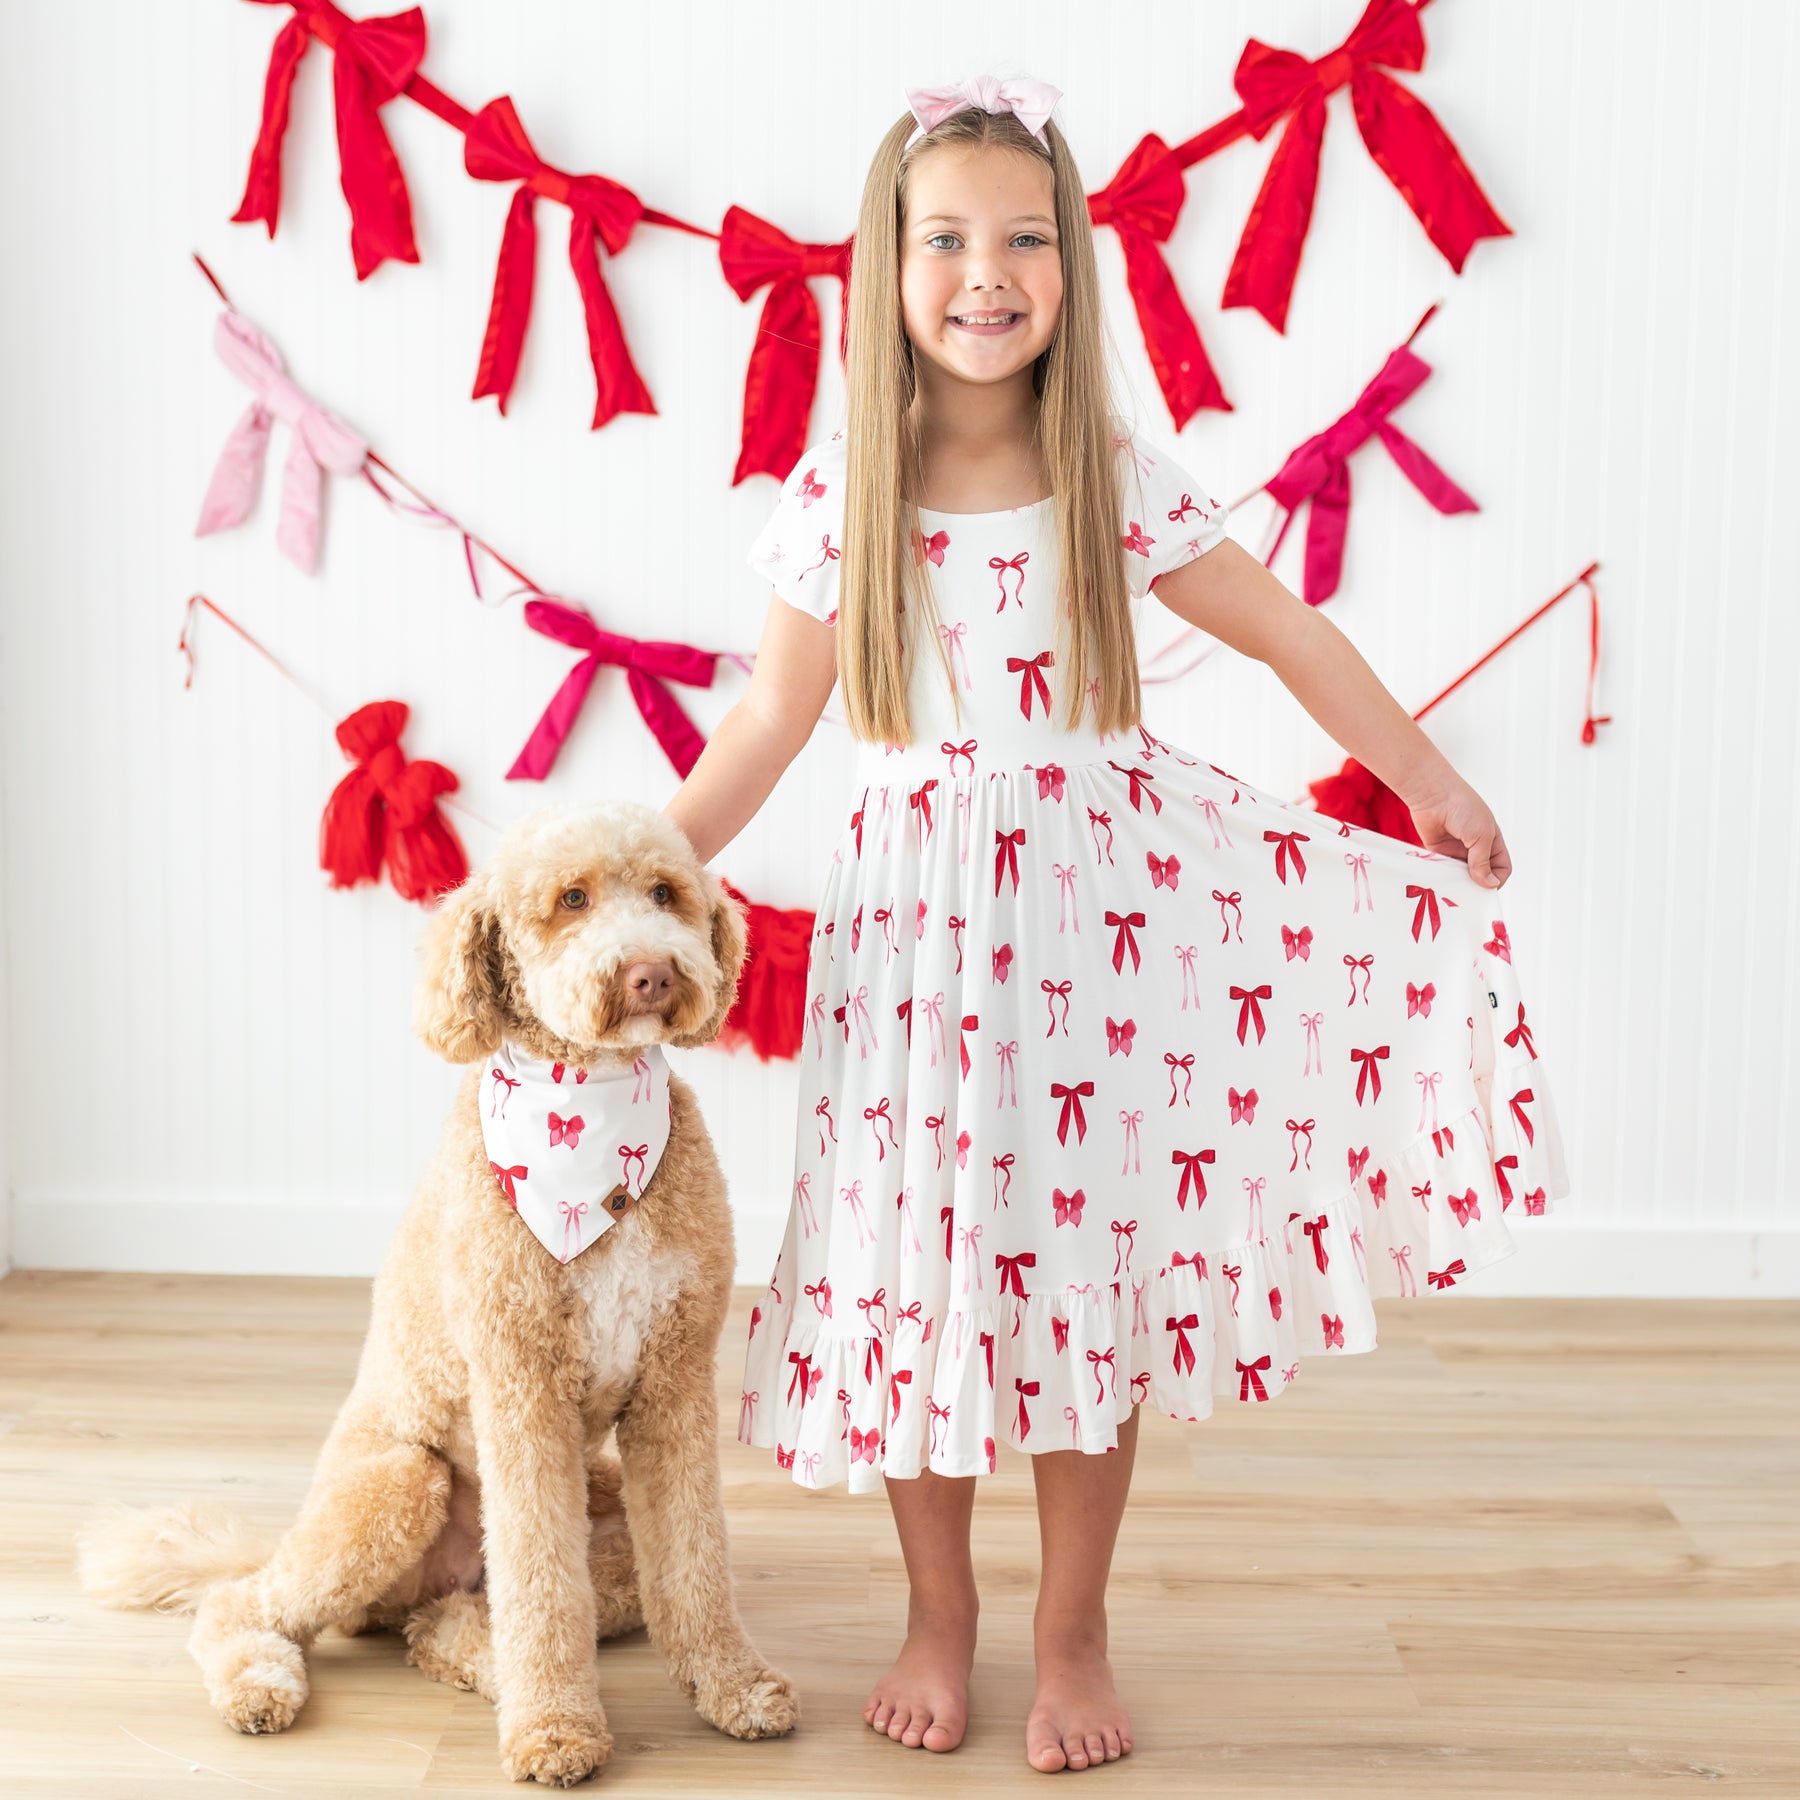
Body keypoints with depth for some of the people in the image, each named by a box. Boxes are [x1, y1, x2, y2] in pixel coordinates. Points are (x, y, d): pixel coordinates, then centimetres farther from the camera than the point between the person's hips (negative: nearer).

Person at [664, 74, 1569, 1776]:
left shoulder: (1119, 482, -3)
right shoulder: (837, 495, -3)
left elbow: (1291, 636, 6)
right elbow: (773, 715, 5)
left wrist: (1432, 782, 10)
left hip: (1097, 908, 0)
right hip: (916, 917, 0)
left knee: (1093, 1271, 6)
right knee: (917, 1264, 6)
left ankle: (1072, 1630, 24)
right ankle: (937, 1611, 28)